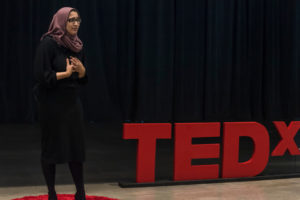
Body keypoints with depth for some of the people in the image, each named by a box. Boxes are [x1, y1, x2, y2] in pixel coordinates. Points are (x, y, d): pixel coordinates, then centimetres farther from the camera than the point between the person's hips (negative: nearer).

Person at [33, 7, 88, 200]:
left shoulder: (78, 45, 8)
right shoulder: (48, 43, -11)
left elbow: (85, 78, 12)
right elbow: (41, 76, -16)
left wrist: (81, 69, -9)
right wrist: (66, 73, -17)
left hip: (73, 103, 6)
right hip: (52, 104, -6)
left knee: (77, 147, 6)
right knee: (51, 148, 3)